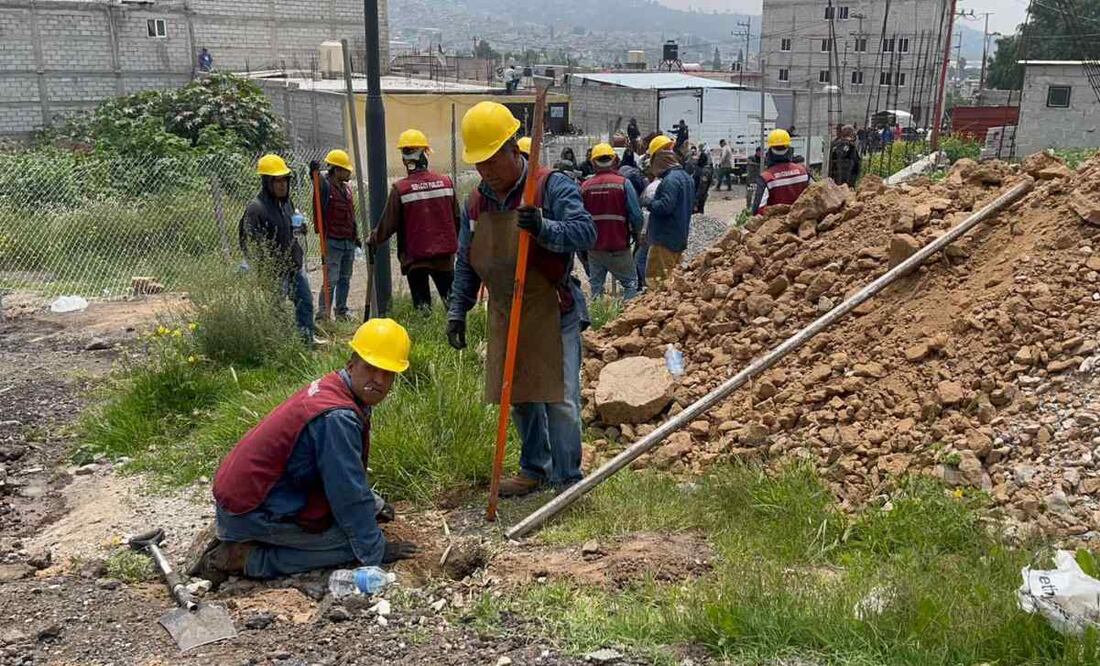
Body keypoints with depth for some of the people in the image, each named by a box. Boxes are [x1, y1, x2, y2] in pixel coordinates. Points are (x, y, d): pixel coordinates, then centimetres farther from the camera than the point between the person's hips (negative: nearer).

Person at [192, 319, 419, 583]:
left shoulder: (330, 385, 4)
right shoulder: (338, 418, -26)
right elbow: (350, 496, -19)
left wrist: (372, 503, 28)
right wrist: (376, 552, -7)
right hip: (251, 514, -10)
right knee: (352, 542, -10)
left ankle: (235, 541, 13)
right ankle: (244, 559, -7)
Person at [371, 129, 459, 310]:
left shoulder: (400, 188, -12)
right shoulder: (446, 182, -1)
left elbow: (388, 224, -6)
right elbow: (457, 218, 6)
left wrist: (372, 239, 13)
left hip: (415, 259, -2)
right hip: (444, 256, 3)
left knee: (422, 303, 7)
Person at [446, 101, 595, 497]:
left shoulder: (553, 187, -10)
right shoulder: (475, 202, 8)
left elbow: (586, 232, -22)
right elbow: (466, 265, 15)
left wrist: (544, 229, -38)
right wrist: (458, 311, 11)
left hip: (552, 313, -6)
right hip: (505, 316, 6)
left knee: (560, 399, -5)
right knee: (520, 397, 14)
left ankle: (567, 480, 8)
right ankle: (534, 469, 31)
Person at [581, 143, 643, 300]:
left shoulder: (585, 187, -1)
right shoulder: (623, 183, -10)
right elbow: (636, 214, -12)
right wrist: (636, 233, 7)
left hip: (594, 247, 3)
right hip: (619, 246, -3)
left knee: (595, 285, 14)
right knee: (630, 282, 9)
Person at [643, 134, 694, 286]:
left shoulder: (670, 180, -18)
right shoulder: (686, 177, 14)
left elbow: (665, 206, -27)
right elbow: (692, 205, 22)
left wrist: (649, 203, -11)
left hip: (665, 240, -10)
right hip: (680, 238, 10)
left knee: (654, 278, -6)